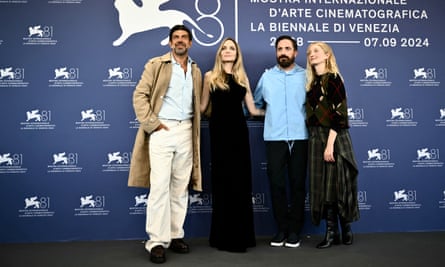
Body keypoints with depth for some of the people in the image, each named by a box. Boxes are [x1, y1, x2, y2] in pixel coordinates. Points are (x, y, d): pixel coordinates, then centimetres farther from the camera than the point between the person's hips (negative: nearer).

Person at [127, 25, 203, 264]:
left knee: (180, 188, 7)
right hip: (162, 131, -4)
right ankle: (157, 241, -2)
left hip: (186, 132, 5)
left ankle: (175, 235, 17)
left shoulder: (196, 71, 17)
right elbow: (140, 95, -4)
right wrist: (151, 123, -12)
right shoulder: (156, 65, 4)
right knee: (160, 186, -9)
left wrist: (195, 127, 7)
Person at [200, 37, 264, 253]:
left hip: (239, 130, 3)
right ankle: (224, 237, 9)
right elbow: (203, 108, 5)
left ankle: (241, 235, 14)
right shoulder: (210, 76, 4)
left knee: (241, 181, 4)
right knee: (223, 182, -1)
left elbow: (252, 109, 11)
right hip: (220, 131, -3)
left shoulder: (242, 77, 12)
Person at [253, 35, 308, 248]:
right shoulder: (266, 76, 10)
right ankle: (281, 229, 15)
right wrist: (270, 114, 13)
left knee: (297, 184, 3)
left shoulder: (305, 76, 4)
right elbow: (256, 103, 19)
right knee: (276, 184, 2)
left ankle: (294, 230, 15)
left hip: (299, 137, -1)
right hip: (274, 138, 1)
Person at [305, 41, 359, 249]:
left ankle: (345, 229, 16)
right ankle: (331, 232, 14)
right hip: (315, 138, 7)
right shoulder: (312, 82, 15)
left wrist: (330, 143, -21)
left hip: (333, 137, -7)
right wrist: (318, 141, 7)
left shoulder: (333, 78, -7)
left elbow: (339, 113, -15)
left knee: (336, 183, -1)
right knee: (322, 185, 6)